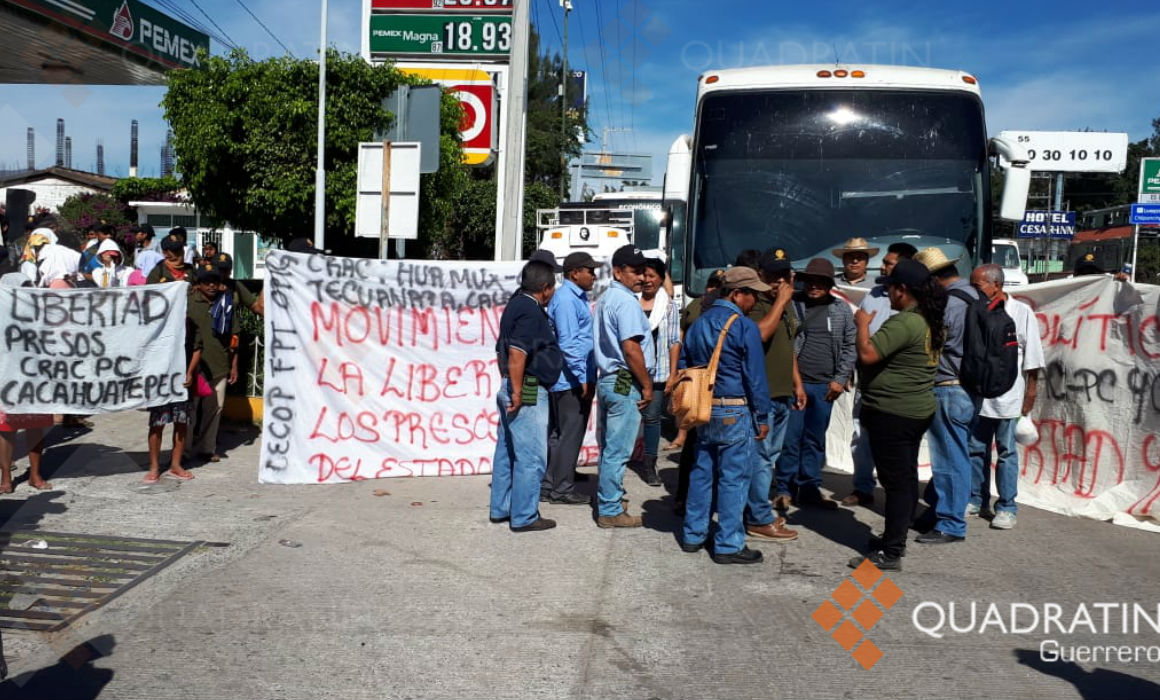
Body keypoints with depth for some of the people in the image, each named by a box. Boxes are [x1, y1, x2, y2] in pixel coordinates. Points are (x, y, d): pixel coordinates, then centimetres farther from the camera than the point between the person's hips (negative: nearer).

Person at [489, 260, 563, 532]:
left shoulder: (516, 305, 15)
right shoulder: (531, 311, -16)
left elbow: (503, 349, 22)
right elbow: (517, 353, -26)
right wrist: (517, 391, -22)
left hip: (511, 389, 10)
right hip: (528, 392, -10)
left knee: (507, 452, 16)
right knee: (532, 457, -3)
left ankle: (501, 509, 25)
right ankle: (524, 517, 4)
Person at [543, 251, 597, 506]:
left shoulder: (577, 297, 16)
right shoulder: (566, 299, -15)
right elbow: (567, 342, -21)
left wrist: (586, 375, 19)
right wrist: (582, 377, -19)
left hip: (573, 380, 10)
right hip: (571, 380, -10)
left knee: (557, 434, 14)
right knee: (569, 435, -2)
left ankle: (549, 485, 22)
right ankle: (562, 489, 8)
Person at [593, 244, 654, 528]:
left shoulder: (605, 299, 16)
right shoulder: (626, 302, -15)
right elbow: (630, 348, -21)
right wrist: (647, 385, -13)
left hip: (606, 379, 10)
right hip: (624, 383, -10)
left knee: (609, 448, 18)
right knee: (617, 450, -3)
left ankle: (607, 500, 29)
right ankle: (610, 511, 3)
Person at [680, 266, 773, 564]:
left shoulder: (698, 324, 10)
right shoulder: (745, 327, -13)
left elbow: (684, 367, 16)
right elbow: (755, 376, -11)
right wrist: (762, 417, -3)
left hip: (703, 411, 7)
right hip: (736, 413, -7)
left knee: (702, 473, 15)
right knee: (733, 478, 0)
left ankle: (693, 535, 23)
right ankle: (729, 545, 5)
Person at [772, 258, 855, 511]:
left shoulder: (842, 310, 7)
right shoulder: (791, 305, -1)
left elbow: (850, 346, 8)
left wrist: (841, 379, 1)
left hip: (825, 386, 3)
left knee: (815, 439, 11)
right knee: (790, 437, 0)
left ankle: (809, 488, 21)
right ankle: (785, 489, 11)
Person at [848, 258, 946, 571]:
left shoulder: (903, 323, -22)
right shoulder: (932, 322, 9)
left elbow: (867, 354, -26)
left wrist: (863, 323, -10)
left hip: (892, 413, -10)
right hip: (918, 410, 10)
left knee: (896, 480, -5)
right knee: (906, 478, 17)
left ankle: (890, 553, 2)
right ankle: (896, 537, 31)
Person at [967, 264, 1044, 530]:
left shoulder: (1021, 312, -5)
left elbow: (1032, 359, -3)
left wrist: (1030, 392, -5)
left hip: (1007, 396, -4)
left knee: (1006, 452, 5)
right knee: (976, 449, 11)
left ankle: (1006, 507, 14)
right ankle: (976, 500, 24)